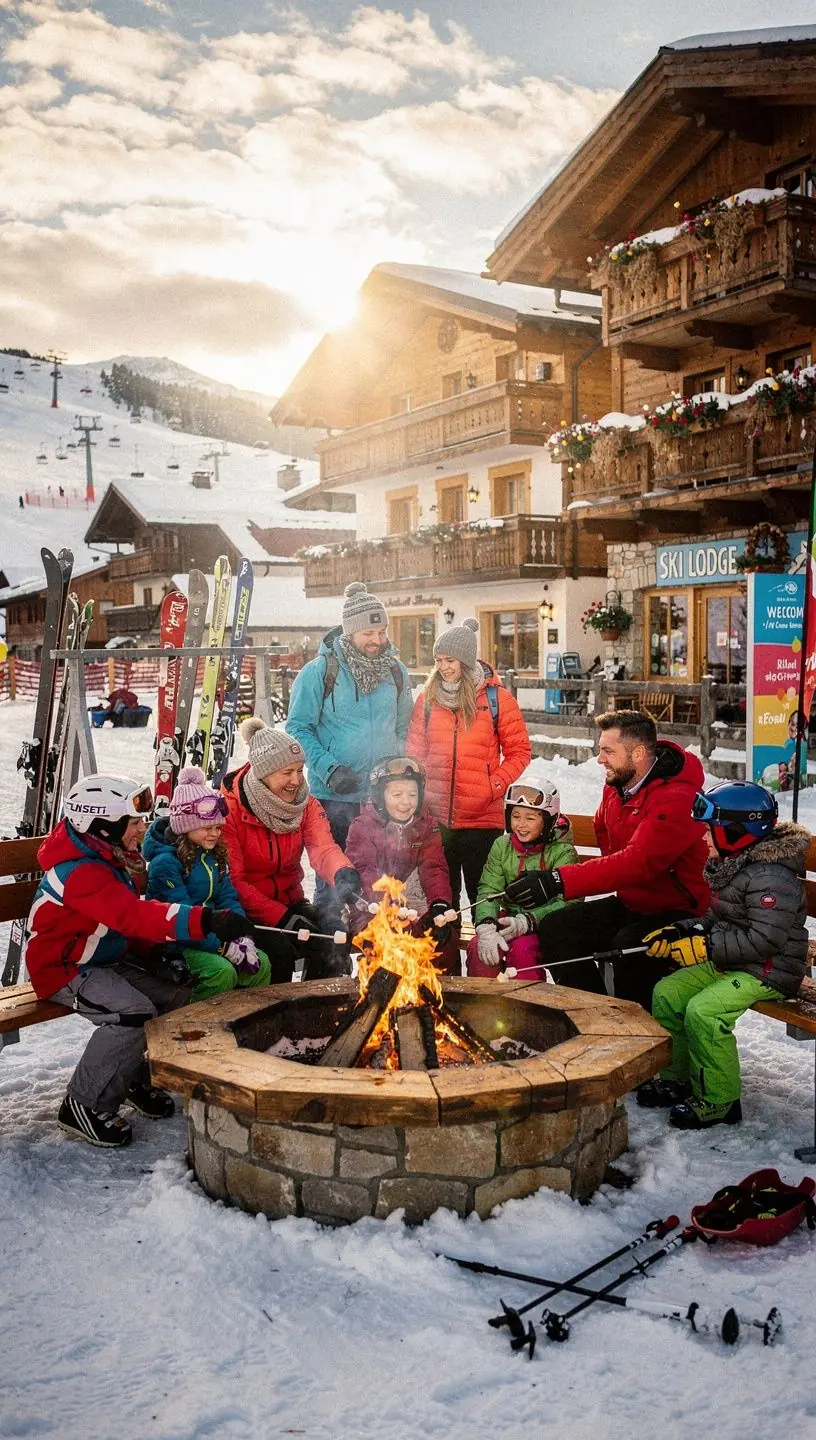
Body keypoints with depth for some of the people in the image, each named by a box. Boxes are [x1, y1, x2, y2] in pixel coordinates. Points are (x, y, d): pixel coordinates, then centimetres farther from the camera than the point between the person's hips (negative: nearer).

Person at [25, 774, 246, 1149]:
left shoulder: (118, 858, 4)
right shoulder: (79, 872, -28)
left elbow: (136, 919, 13)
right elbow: (136, 916, -41)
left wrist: (152, 955, -5)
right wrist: (207, 921, -50)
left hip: (110, 959, 9)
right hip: (64, 970, -9)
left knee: (177, 994, -5)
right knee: (135, 1012, -29)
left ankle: (138, 1077, 14)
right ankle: (85, 1105, -14)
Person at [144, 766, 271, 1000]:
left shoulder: (214, 855, 9)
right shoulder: (165, 862, -18)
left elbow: (228, 899, 7)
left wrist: (243, 937, -11)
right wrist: (223, 947, -25)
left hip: (211, 935, 8)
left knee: (260, 963, -7)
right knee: (222, 971, -29)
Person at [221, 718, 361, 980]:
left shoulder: (306, 804, 1)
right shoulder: (230, 808, -15)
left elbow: (323, 849, -16)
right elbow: (233, 881, -18)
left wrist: (344, 875, -40)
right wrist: (282, 918, -27)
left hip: (290, 902, 5)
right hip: (245, 910, -5)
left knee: (328, 949, -17)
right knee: (280, 951, -28)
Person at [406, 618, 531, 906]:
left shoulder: (496, 698, -1)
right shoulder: (427, 699, 8)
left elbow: (519, 752, 2)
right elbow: (415, 752, 13)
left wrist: (494, 786, -10)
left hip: (482, 819, -3)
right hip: (435, 818, 3)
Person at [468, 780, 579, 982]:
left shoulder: (562, 852, -8)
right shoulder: (501, 846, 5)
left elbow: (567, 902, -19)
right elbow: (489, 891, -5)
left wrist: (526, 922, -32)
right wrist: (486, 927, -26)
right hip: (509, 918, 4)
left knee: (521, 949, -32)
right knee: (478, 947, -23)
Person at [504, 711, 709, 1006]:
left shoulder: (677, 798, -25)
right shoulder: (617, 785, 3)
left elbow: (638, 862, -37)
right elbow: (602, 828, 27)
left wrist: (559, 881, -44)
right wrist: (615, 875, 11)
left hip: (678, 911, -8)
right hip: (630, 902, 9)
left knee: (628, 945, -35)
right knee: (554, 929, -5)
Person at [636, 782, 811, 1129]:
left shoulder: (771, 878, -23)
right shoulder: (727, 866, 8)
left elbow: (764, 940, -29)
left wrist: (705, 946, -27)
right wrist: (679, 932, 4)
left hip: (768, 971, -10)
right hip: (725, 962, 10)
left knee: (702, 1010, -26)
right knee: (666, 993, 1)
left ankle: (718, 1101, -9)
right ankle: (676, 1078, 15)